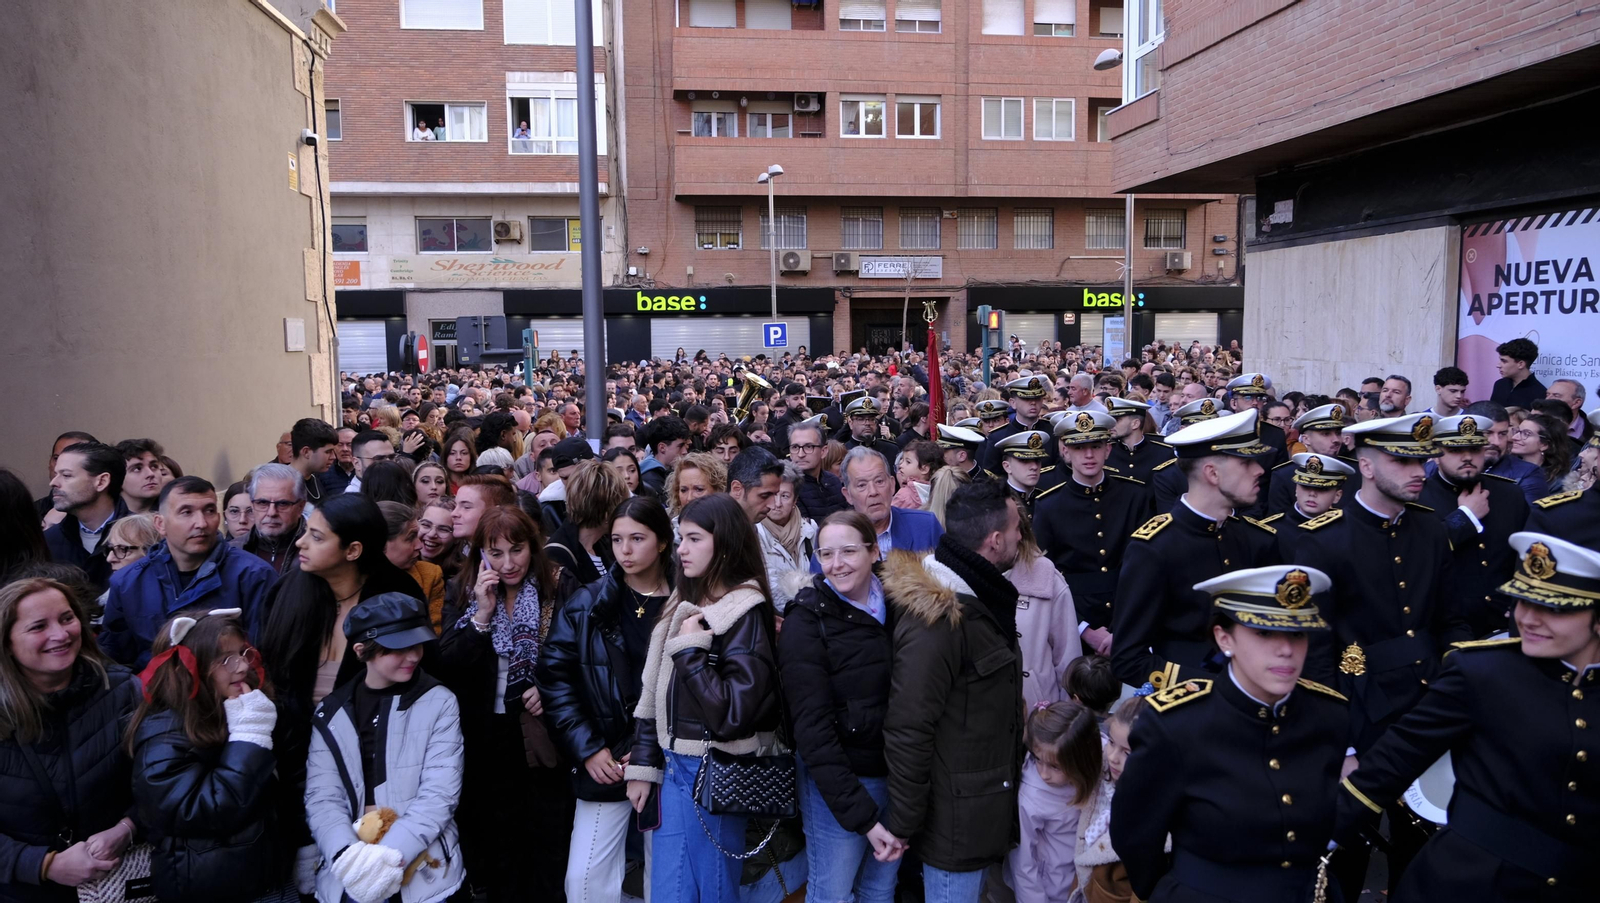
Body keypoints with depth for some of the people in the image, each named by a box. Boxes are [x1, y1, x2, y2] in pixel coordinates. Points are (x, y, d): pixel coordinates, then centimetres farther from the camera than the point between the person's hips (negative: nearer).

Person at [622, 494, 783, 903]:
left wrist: (690, 649, -18)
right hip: (675, 766, 7)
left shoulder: (745, 614, -15)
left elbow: (733, 711, -23)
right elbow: (653, 693, 11)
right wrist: (643, 764, 9)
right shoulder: (682, 604, 8)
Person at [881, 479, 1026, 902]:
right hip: (955, 819, -9)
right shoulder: (935, 619, -25)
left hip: (985, 806, 9)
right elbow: (907, 729, -25)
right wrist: (901, 825, -20)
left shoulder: (979, 597, 7)